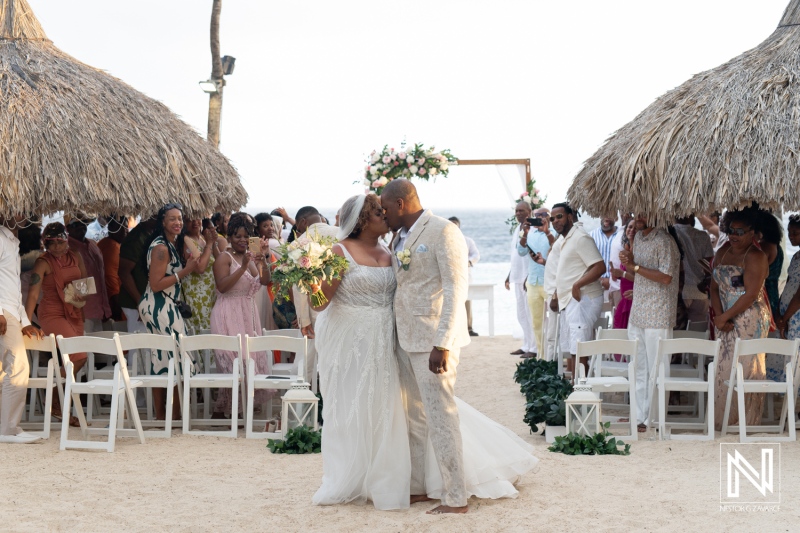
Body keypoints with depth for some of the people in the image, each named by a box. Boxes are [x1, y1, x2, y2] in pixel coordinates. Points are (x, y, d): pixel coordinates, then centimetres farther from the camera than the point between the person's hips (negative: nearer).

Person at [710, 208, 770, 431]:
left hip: (749, 322, -7)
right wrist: (718, 316, -7)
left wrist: (724, 317, -15)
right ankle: (723, 419, 19)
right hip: (726, 321, 7)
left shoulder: (755, 257, -12)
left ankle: (745, 421, 6)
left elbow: (751, 295, -18)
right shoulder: (722, 252, 9)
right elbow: (715, 287, 7)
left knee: (745, 369, -3)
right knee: (723, 369, 9)